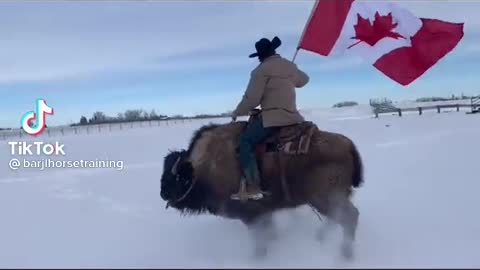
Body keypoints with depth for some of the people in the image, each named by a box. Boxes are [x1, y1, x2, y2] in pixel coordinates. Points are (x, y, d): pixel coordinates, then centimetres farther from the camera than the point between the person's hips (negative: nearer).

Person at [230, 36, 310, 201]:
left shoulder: (262, 70, -8)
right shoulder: (290, 66, 15)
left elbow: (251, 99, -11)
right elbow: (304, 79, 35)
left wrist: (237, 113, 3)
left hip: (272, 117, -8)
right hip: (292, 117, 8)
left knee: (245, 142, -5)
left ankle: (252, 188, -15)